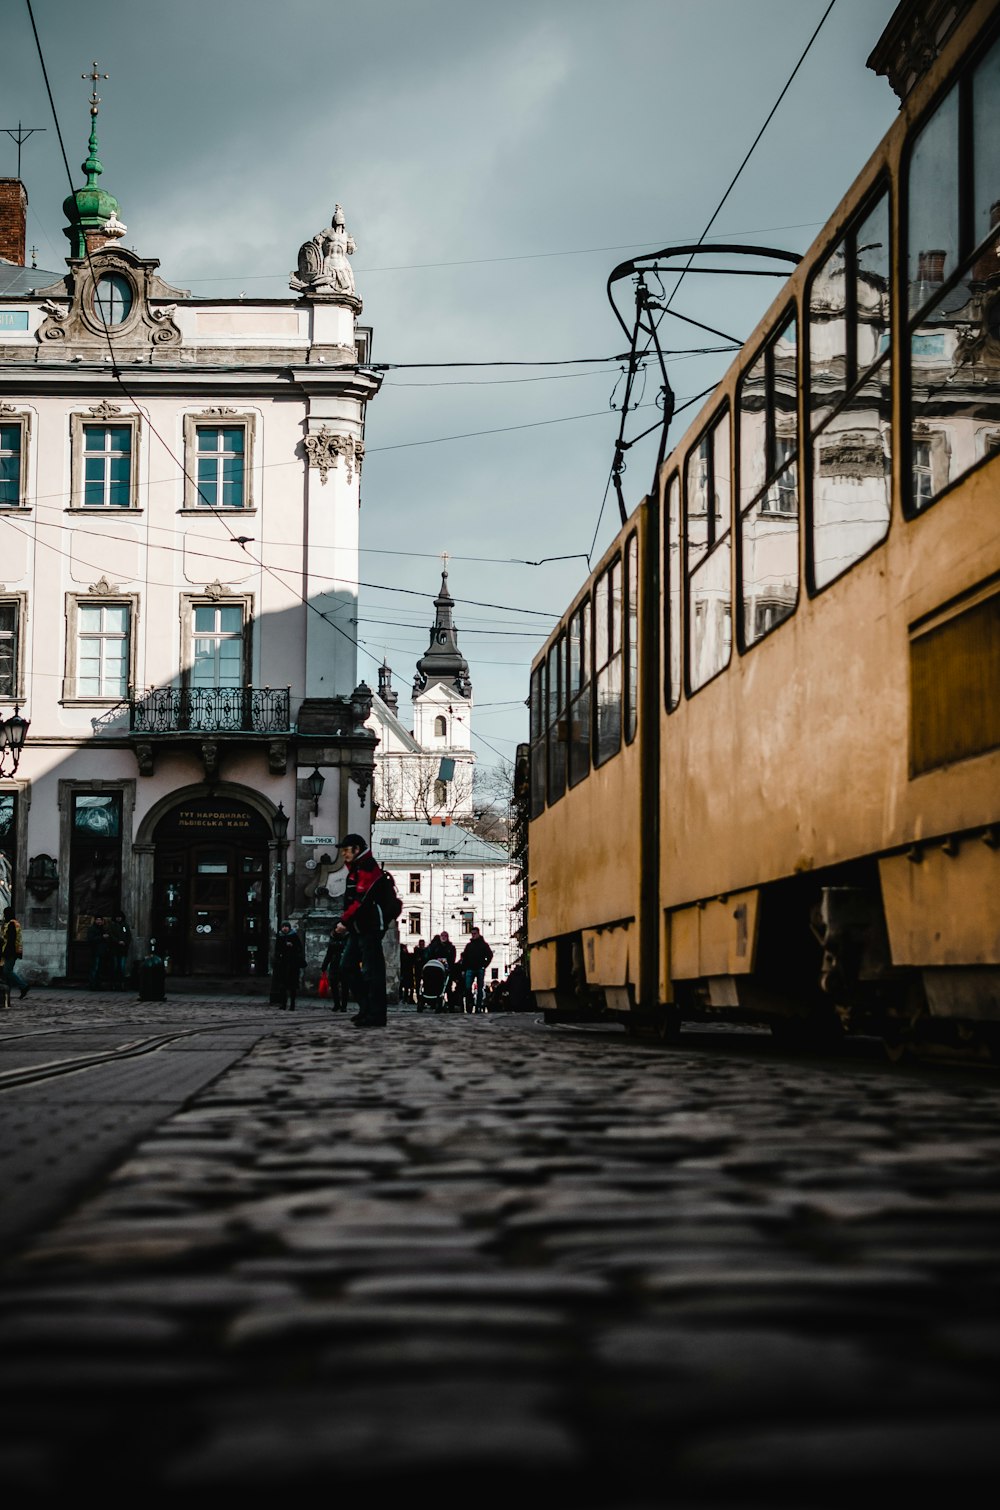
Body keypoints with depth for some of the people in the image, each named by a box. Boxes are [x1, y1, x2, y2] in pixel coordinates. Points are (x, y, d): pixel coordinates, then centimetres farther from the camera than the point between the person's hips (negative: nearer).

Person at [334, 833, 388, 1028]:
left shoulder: (367, 868, -13)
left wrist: (344, 921, -18)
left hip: (370, 927, -11)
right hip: (358, 927, 11)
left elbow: (361, 899, -21)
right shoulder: (356, 869, 20)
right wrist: (346, 923, 14)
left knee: (371, 969, -9)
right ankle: (367, 1007, 15)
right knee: (347, 965, 12)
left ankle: (376, 1015, -8)